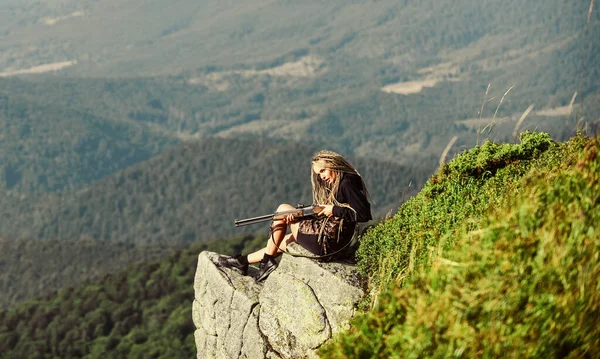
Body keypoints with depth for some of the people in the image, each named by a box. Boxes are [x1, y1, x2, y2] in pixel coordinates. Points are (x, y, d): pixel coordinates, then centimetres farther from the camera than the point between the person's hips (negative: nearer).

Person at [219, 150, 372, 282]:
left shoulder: (347, 183, -13)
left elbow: (364, 214, -23)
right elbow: (318, 214, 11)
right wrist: (297, 216, -6)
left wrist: (334, 210, -16)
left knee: (283, 209, 4)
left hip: (328, 241, -10)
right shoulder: (335, 184, 17)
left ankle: (267, 261, 11)